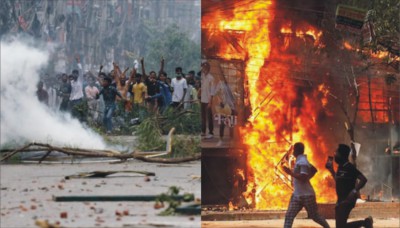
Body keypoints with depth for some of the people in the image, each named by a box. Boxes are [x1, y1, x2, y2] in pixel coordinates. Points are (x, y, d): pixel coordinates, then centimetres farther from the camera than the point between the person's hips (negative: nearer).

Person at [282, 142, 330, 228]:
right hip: (297, 195, 9)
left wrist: (291, 173, -28)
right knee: (289, 215, -2)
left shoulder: (302, 162, -19)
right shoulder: (300, 160, 11)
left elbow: (303, 178, -29)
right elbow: (314, 170, 23)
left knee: (314, 216, 6)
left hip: (306, 195, -9)